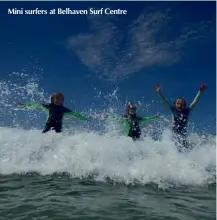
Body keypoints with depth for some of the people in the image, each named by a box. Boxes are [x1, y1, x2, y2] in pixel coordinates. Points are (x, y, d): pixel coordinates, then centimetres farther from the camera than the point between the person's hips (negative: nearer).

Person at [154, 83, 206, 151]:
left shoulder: (187, 111, 8)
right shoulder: (173, 110, 5)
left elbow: (195, 102, 4)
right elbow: (165, 102, -2)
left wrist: (200, 91, -5)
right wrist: (159, 92, -13)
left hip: (183, 135, 3)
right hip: (174, 134, -3)